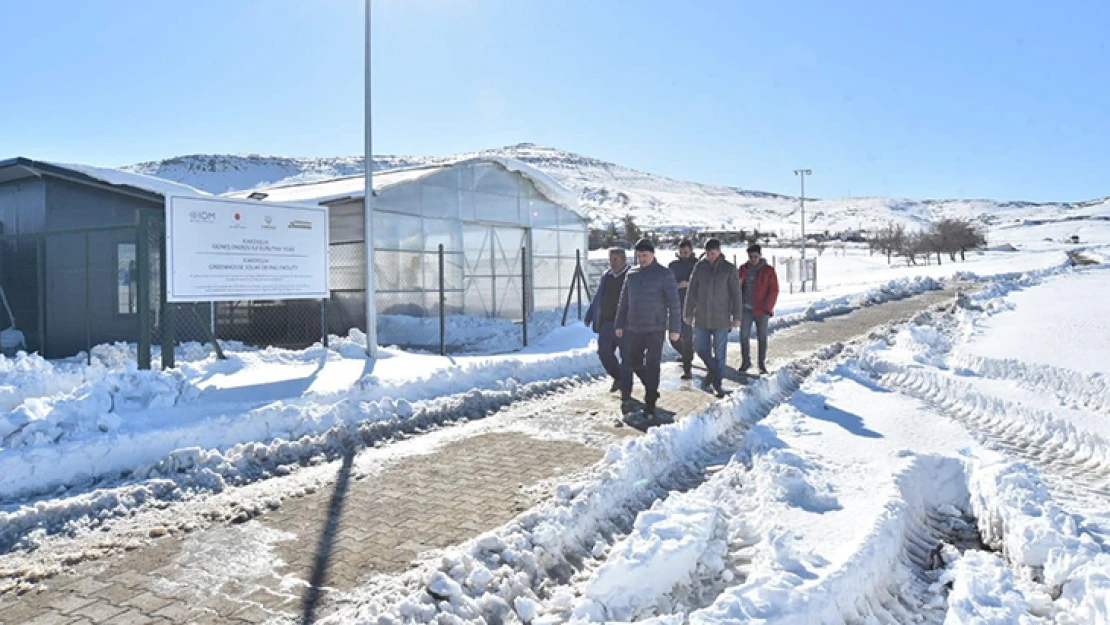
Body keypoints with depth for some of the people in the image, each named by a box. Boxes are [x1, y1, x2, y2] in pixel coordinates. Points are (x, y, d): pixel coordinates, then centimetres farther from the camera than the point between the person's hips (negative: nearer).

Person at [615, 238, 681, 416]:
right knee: (633, 363, 6)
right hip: (633, 328, 4)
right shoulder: (631, 274, 8)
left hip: (655, 329, -4)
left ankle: (650, 402, 9)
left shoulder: (664, 274, -5)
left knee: (652, 366, 1)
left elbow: (673, 303, -6)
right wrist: (620, 324, 13)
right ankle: (626, 397, 23)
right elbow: (624, 301, 15)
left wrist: (675, 328, -10)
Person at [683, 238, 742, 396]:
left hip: (721, 318, -3)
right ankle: (713, 370, 31)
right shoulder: (699, 267, 4)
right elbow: (692, 291, 7)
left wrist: (737, 317, -5)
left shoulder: (729, 268, -3)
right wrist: (689, 312, 5)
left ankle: (718, 382, 15)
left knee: (720, 351, 3)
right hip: (701, 317, 3)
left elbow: (736, 294, -2)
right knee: (700, 347, 5)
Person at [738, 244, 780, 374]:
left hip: (762, 310, -2)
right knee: (744, 335, -2)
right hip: (746, 309, 2)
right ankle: (746, 361, 13)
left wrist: (767, 308, -13)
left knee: (762, 337, 7)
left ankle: (762, 364, 17)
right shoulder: (743, 269, 6)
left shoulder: (768, 270, -2)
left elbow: (774, 291, -4)